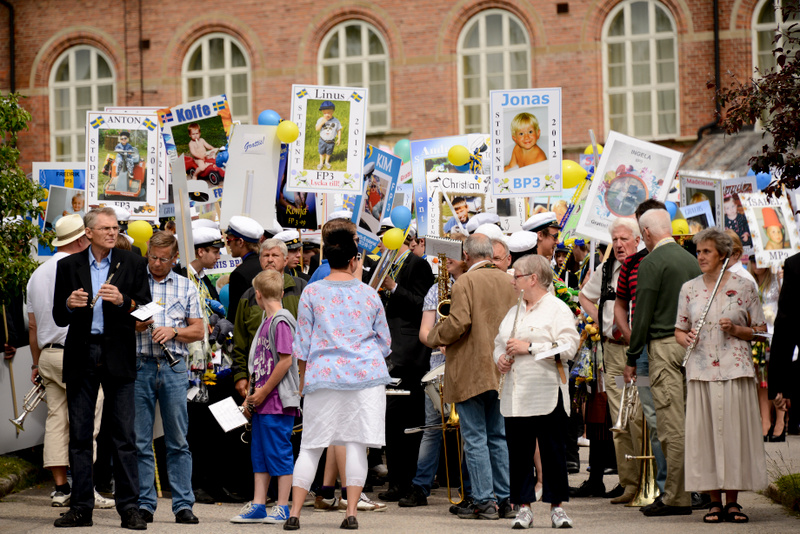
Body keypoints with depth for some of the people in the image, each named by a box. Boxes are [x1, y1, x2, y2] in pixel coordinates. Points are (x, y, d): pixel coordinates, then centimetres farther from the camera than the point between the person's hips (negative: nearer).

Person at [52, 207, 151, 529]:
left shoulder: (132, 264, 6)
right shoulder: (68, 266, 9)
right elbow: (58, 318, 9)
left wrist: (122, 300, -16)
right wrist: (69, 305, -12)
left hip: (117, 357, -2)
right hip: (81, 358, 2)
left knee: (124, 435, -2)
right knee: (79, 435, 4)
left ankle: (129, 508, 2)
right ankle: (81, 507, 10)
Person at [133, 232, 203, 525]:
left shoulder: (186, 287, 13)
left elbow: (198, 330, 10)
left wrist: (173, 331, -7)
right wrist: (134, 327, -12)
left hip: (174, 367, 1)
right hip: (139, 366, -1)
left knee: (178, 441, 1)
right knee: (140, 441, 0)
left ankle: (183, 505, 4)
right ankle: (145, 503, 6)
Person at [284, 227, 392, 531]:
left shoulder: (311, 293, 0)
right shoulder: (370, 295, 3)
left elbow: (302, 343, 2)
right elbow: (384, 343, 11)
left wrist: (303, 380, 13)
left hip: (323, 377, 0)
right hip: (366, 375, 0)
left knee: (311, 446, 5)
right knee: (357, 443, 1)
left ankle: (294, 513, 2)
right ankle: (351, 512, -3)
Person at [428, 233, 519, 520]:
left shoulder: (465, 282, -11)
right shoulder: (508, 282, 8)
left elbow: (458, 322, -20)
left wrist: (433, 337, -4)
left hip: (471, 372, -6)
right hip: (502, 372, 6)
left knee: (475, 438, -2)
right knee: (499, 437, 12)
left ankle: (483, 501, -4)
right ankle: (505, 499, 13)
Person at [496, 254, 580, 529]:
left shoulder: (557, 309, -2)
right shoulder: (514, 312, 20)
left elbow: (568, 346, -13)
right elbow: (499, 342, 29)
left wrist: (529, 347, -15)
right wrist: (500, 357, 5)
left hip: (547, 395, -6)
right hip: (515, 397, 6)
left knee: (553, 452, -2)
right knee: (519, 453, 4)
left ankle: (557, 506, 5)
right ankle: (524, 507, 10)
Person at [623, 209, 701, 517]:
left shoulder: (652, 263, -8)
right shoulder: (691, 260, 14)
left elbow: (642, 315, -9)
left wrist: (632, 358, -2)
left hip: (664, 346, -7)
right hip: (692, 343, 7)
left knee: (672, 425, -6)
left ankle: (677, 498, -6)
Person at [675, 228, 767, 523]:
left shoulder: (743, 287, 3)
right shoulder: (689, 289, 10)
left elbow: (761, 330, 6)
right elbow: (679, 330, 16)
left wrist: (736, 330, -11)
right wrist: (687, 339, -6)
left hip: (735, 369, -2)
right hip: (701, 370, 2)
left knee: (734, 430, -3)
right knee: (705, 431, -1)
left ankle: (732, 501, 5)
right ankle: (714, 501, 6)